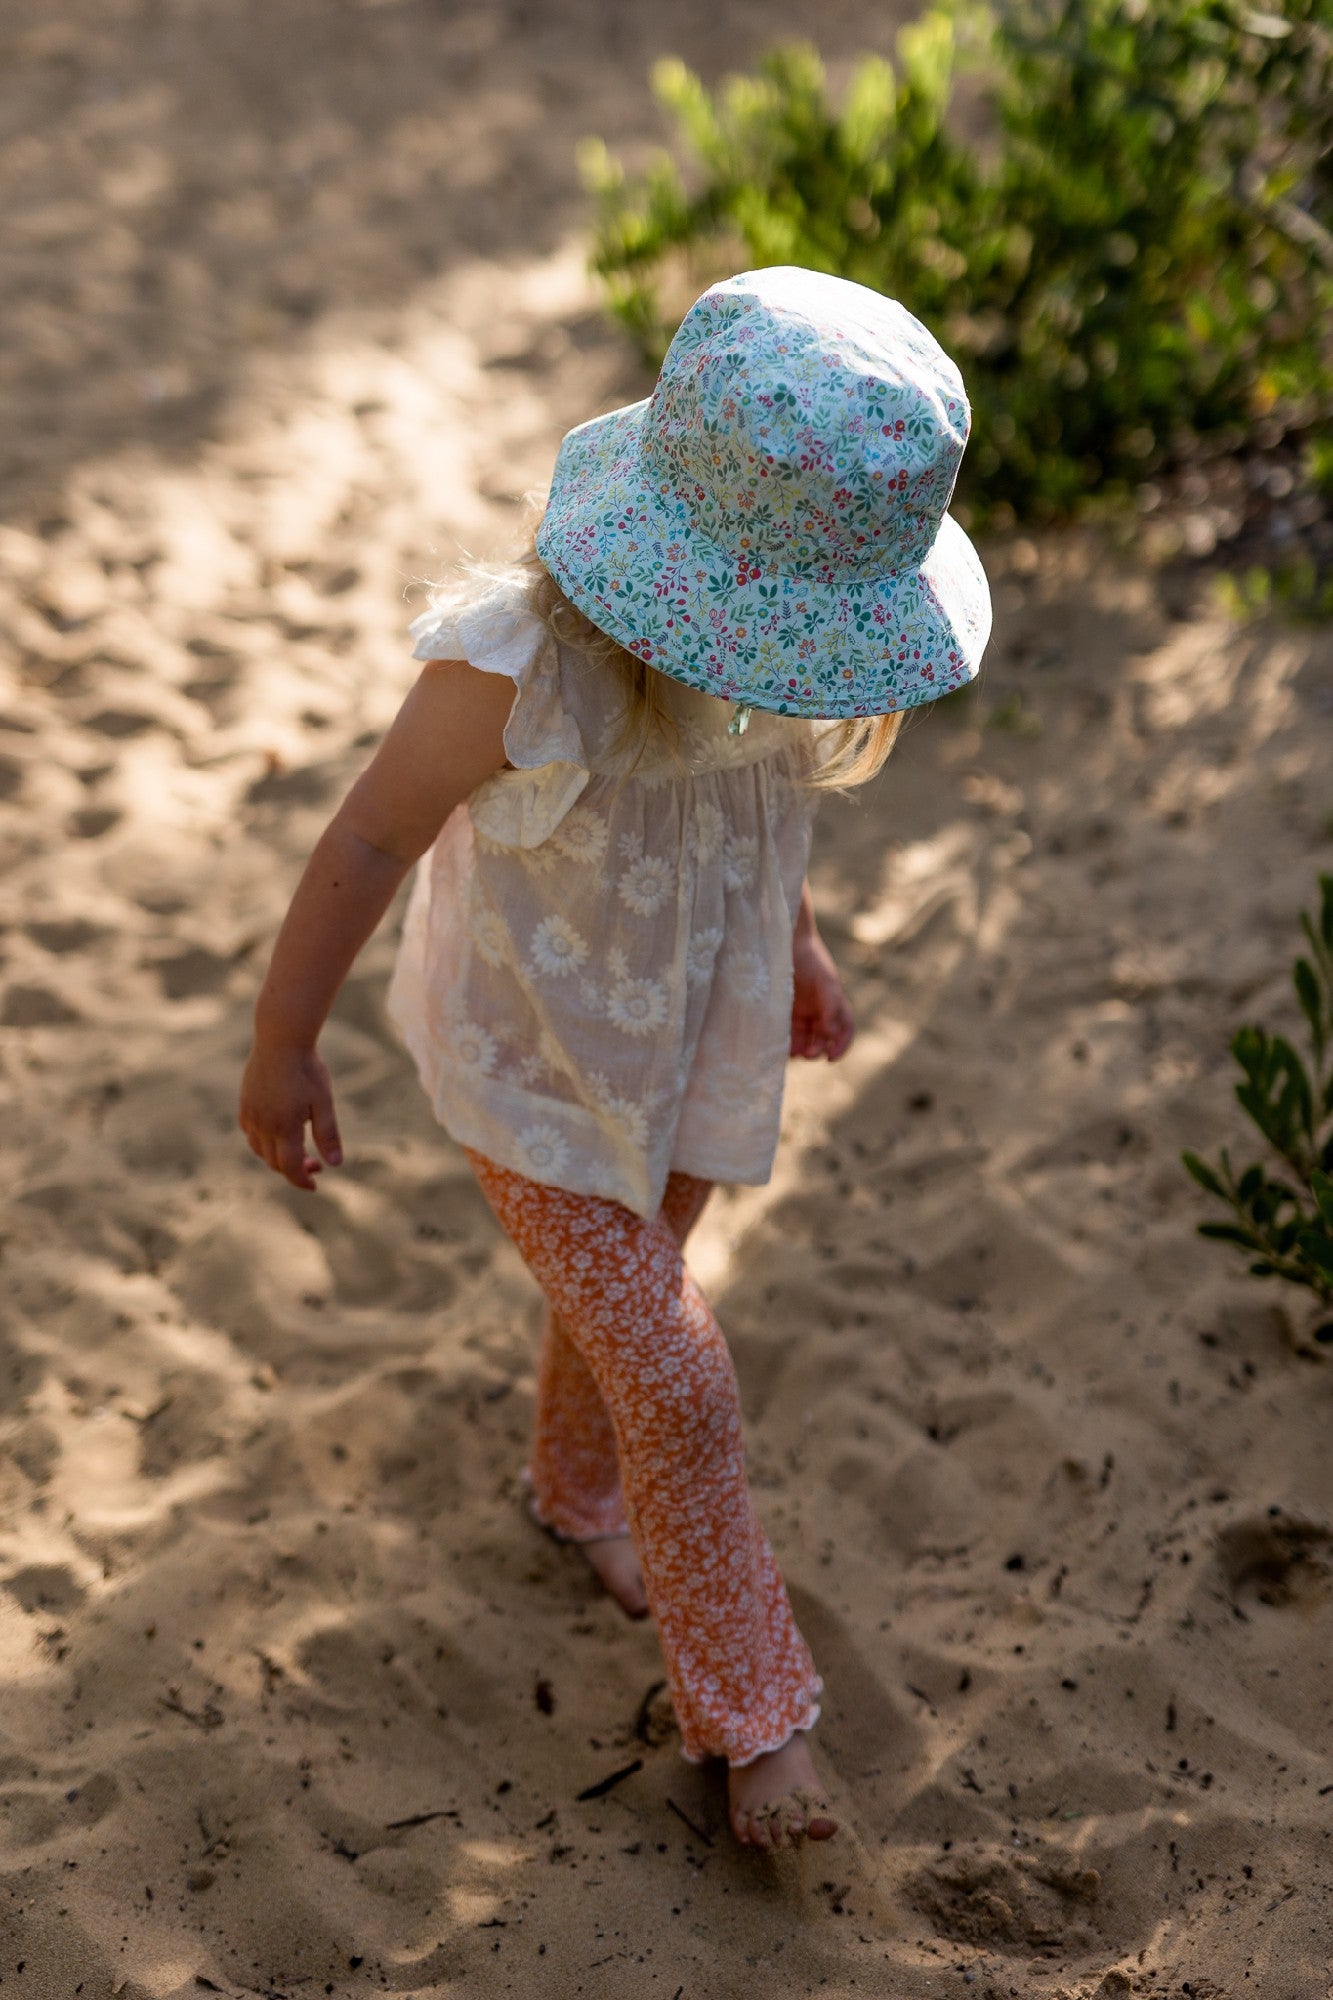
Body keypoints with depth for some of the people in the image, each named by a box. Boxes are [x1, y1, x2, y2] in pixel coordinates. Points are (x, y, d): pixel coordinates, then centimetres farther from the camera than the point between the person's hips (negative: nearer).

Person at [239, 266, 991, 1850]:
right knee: (677, 1383, 1)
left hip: (697, 1029, 6)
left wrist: (794, 943, 18)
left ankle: (579, 1492, 59)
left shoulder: (760, 614, -17)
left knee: (627, 1285, 28)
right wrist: (281, 1047, -12)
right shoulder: (525, 662, -37)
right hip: (536, 1061, -5)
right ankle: (753, 1712, 22)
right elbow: (368, 842, -23)